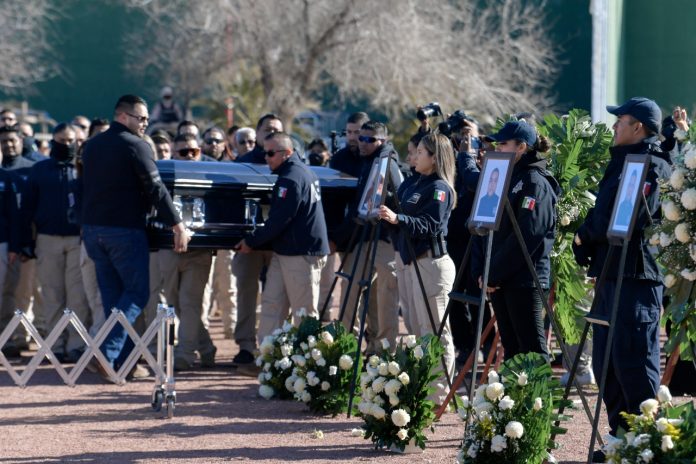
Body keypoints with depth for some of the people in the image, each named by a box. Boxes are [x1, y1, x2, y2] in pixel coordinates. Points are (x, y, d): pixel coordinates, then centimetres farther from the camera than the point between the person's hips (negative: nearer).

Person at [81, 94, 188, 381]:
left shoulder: (92, 146, 13)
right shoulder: (135, 146, -10)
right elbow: (155, 189, -14)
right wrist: (177, 226, -12)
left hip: (92, 229, 7)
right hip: (124, 230, -7)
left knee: (112, 294, 12)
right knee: (136, 293, -1)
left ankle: (121, 360, 11)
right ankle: (107, 353, -15)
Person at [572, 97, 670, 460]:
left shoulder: (653, 167, -11)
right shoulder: (622, 162, 19)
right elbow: (603, 218, 22)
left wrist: (587, 233, -5)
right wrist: (587, 236, 3)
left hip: (636, 277, -10)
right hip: (610, 273, 10)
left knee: (633, 363, -9)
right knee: (606, 364, 12)